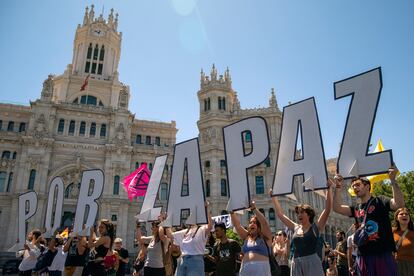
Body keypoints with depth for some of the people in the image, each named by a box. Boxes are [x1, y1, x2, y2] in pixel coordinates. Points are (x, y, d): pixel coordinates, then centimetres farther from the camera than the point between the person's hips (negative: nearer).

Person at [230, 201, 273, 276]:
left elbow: (264, 222, -11)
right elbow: (237, 224, 10)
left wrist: (254, 209, -18)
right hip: (245, 270, 5)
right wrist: (232, 212, -1)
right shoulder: (246, 237, 17)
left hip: (261, 270, -4)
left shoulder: (265, 237, 5)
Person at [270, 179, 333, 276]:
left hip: (312, 262, -4)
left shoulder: (316, 227, 3)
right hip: (296, 264, 5)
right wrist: (273, 197, 25)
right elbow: (280, 214, 21)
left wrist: (329, 188, -8)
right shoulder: (296, 228, 14)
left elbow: (327, 208, -5)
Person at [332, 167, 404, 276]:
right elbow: (337, 208, 2)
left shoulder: (379, 201, 1)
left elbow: (399, 203, -16)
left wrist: (392, 180, -23)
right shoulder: (356, 209, 15)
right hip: (363, 256, 5)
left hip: (383, 254, -5)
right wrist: (338, 187, -3)